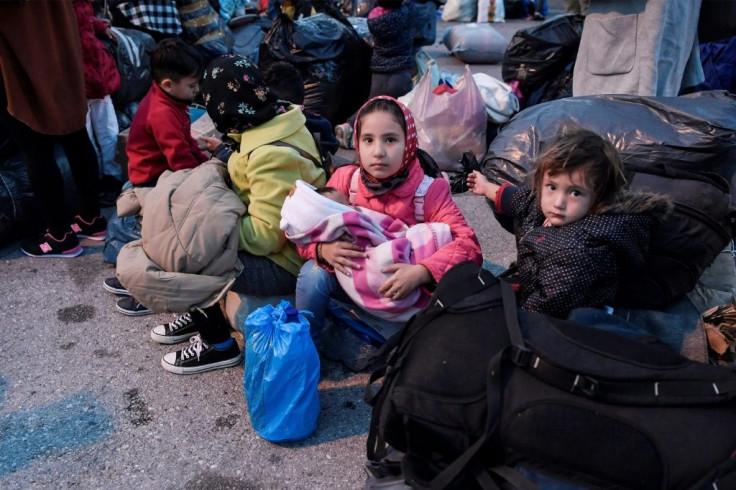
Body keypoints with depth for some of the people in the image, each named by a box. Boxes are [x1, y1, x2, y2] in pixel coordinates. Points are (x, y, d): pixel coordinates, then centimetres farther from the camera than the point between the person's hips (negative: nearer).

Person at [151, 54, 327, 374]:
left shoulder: (273, 156, -30)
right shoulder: (276, 122, -1)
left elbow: (265, 235, -27)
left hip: (284, 261, -9)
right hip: (277, 239, 9)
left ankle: (218, 343, 10)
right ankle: (204, 315, 28)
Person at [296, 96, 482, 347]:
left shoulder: (428, 190, -18)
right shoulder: (344, 179, -12)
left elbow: (468, 245, -25)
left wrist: (421, 272, -41)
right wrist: (323, 250, -32)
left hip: (406, 287, -1)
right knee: (313, 273, -25)